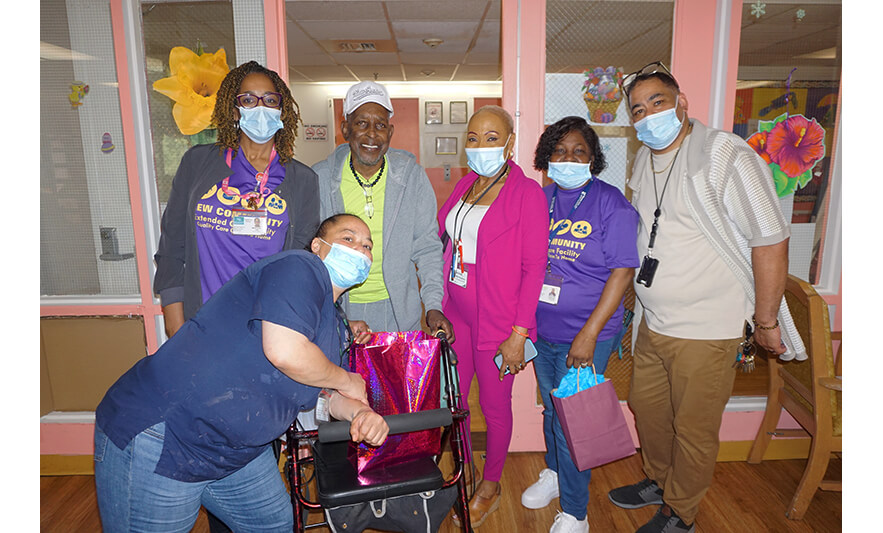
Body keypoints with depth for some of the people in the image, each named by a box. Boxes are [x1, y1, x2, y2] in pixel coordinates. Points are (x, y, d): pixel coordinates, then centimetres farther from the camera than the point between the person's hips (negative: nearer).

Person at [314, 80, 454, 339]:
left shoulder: (412, 175, -3)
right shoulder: (319, 178, -4)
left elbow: (427, 247, 0)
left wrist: (433, 306, -9)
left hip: (398, 310, 0)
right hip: (339, 309, 0)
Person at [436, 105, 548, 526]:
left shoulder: (527, 193, -11)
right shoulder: (464, 185, 8)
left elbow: (534, 267, -13)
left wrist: (518, 335, -16)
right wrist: (437, 308, 10)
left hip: (498, 319, -6)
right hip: (455, 313, 6)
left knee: (494, 406, 11)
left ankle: (489, 487, 34)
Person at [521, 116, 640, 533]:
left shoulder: (610, 203, -10)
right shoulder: (540, 200, 3)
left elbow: (623, 271, -14)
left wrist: (588, 335, -18)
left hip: (586, 335, -5)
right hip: (542, 330, 5)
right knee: (551, 408, 21)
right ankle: (554, 473, 47)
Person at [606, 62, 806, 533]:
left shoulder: (726, 156, -18)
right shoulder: (644, 161, 6)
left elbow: (770, 241, -17)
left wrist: (766, 322, -13)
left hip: (706, 331, -7)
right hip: (653, 323, 7)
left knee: (693, 429, 9)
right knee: (646, 406, 22)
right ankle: (658, 481, 47)